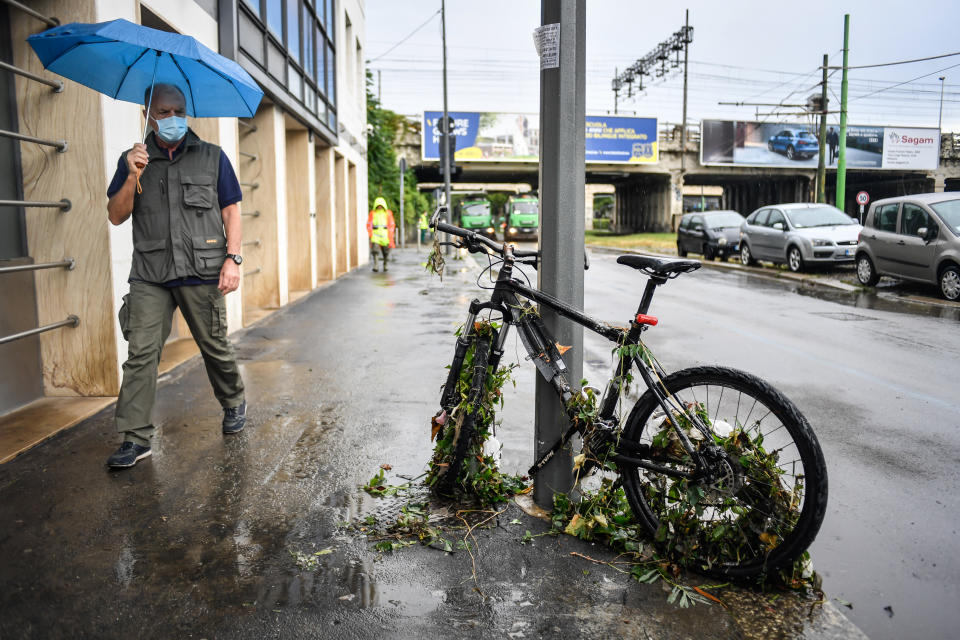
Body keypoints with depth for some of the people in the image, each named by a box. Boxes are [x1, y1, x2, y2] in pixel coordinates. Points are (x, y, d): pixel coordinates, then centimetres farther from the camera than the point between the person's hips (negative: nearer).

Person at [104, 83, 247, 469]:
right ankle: (136, 437, 0)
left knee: (214, 346, 6)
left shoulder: (212, 157, 10)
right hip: (149, 276, 2)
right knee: (141, 352, -5)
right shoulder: (133, 161, 13)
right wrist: (133, 177, -9)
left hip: (202, 272, -1)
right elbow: (116, 216, 7)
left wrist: (233, 258, -5)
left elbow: (231, 212, 7)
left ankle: (234, 404, 30)